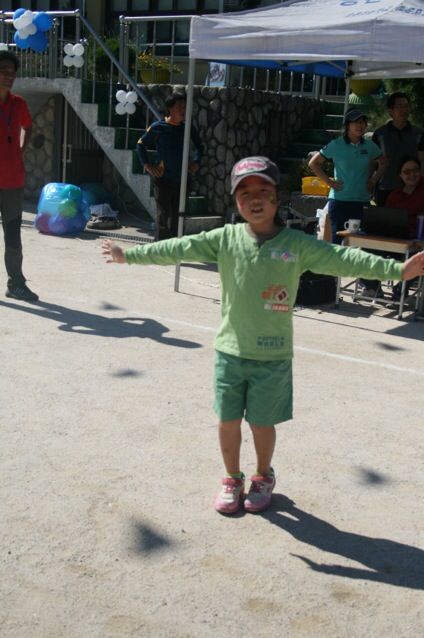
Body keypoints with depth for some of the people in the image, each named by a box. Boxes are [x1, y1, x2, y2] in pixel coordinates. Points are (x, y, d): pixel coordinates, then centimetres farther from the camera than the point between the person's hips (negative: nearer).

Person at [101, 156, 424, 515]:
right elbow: (178, 249, 0)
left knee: (262, 422, 10)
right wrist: (129, 255, 0)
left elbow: (342, 259, -15)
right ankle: (232, 480, 34)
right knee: (228, 420, 10)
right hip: (230, 351, 2)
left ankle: (263, 478, 38)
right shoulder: (225, 239, -2)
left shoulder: (298, 245, -7)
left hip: (273, 356, -1)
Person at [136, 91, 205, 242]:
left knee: (178, 216, 8)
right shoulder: (158, 127, -4)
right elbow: (141, 144, 6)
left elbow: (200, 146, 22)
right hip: (163, 179, -4)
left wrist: (196, 162, 6)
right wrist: (146, 165, -3)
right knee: (163, 214, -4)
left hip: (182, 180, 4)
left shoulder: (188, 128, 6)